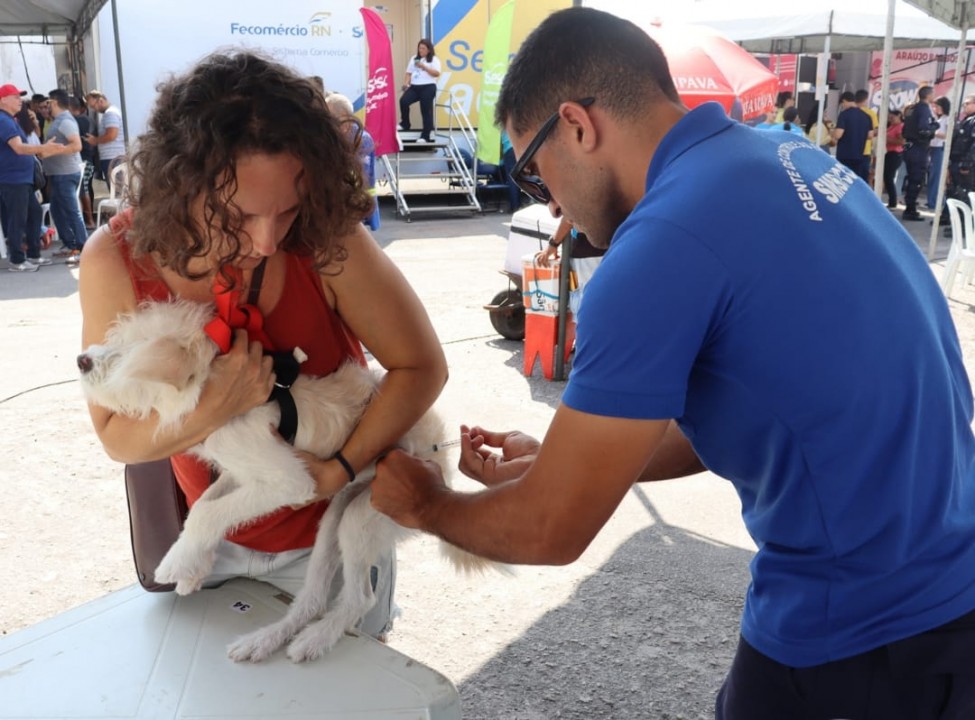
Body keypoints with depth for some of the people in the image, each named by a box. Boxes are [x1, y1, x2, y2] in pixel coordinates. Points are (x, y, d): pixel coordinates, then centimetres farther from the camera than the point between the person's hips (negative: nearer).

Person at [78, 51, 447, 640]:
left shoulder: (325, 239, -27)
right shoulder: (117, 260, -21)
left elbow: (423, 367, -19)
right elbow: (117, 436, -14)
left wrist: (340, 470, -27)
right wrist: (215, 409, -32)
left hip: (330, 536, -1)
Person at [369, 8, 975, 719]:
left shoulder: (665, 242, -23)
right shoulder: (788, 160, 2)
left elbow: (549, 532, -16)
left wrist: (425, 504, 3)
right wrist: (556, 463, 12)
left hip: (863, 636, -7)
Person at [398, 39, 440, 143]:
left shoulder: (434, 59, 3)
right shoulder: (414, 58, 18)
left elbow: (437, 73, -11)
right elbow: (409, 73, 19)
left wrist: (424, 67, -18)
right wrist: (406, 83, 1)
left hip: (428, 87, -4)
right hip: (414, 87, 4)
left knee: (426, 111, -6)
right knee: (403, 101, -21)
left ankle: (426, 136, -2)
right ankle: (405, 124, -5)